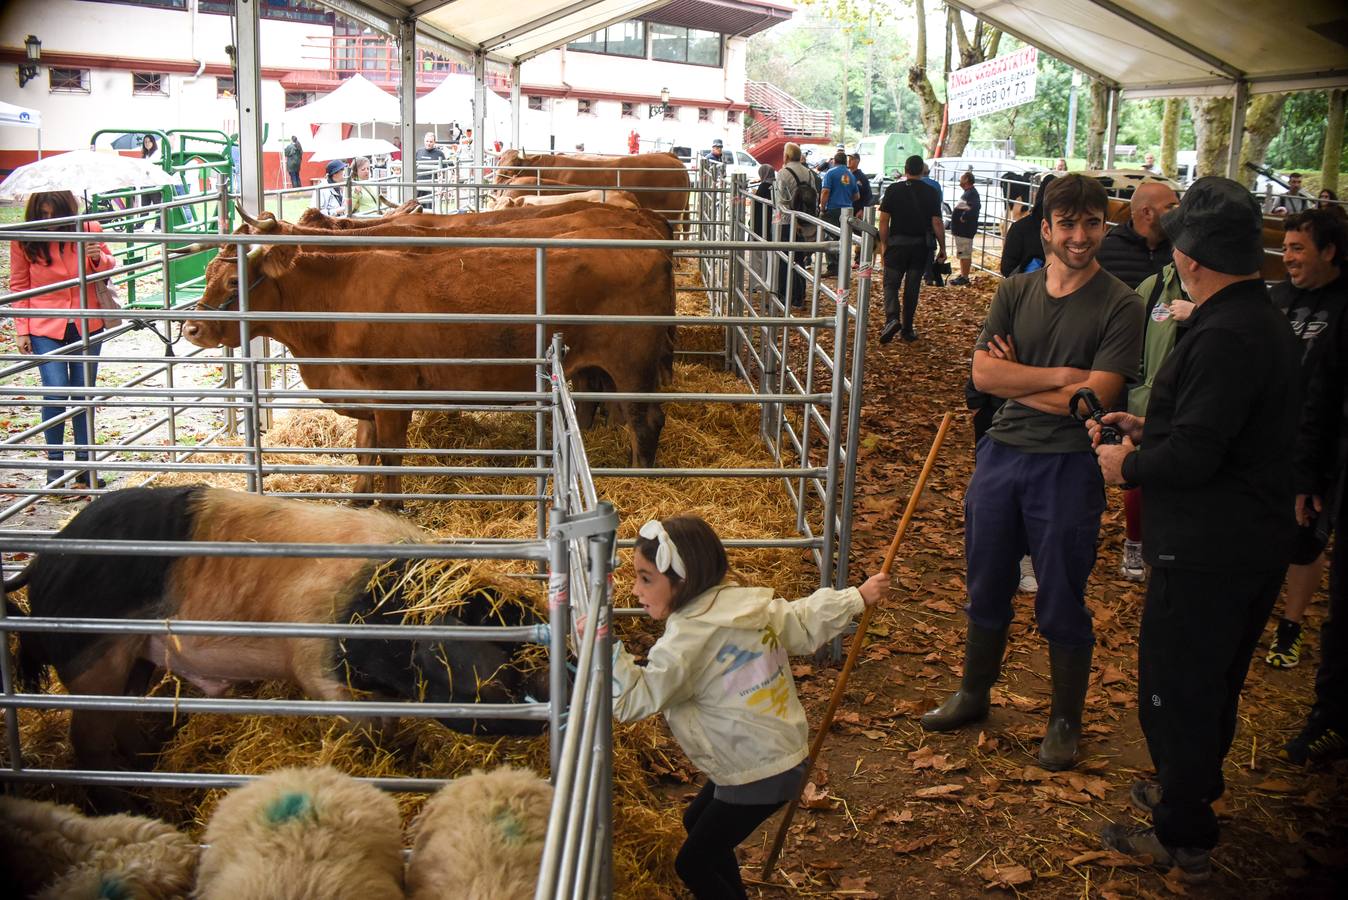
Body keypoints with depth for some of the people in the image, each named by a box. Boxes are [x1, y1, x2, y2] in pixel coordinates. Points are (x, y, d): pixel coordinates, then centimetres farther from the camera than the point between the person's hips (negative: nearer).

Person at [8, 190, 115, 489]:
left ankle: (84, 464, 18)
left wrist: (99, 257, -13)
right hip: (45, 329, -2)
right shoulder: (24, 240, -6)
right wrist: (21, 329, -2)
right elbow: (18, 285, 2)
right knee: (56, 393, -9)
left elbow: (109, 265, 10)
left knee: (83, 393, 8)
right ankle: (55, 464, 5)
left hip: (86, 325, 2)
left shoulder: (88, 229, -4)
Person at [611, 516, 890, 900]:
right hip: (775, 750, 10)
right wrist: (856, 597, 25)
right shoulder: (742, 602, -2)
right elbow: (802, 622, 10)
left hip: (760, 773, -10)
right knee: (697, 820, 27)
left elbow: (635, 699, -27)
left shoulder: (691, 638, -26)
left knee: (692, 864, 4)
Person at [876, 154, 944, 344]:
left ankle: (892, 318, -20)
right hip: (920, 246, 1)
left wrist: (884, 245, 5)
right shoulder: (932, 193, -1)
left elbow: (883, 221, -4)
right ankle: (907, 329, 14)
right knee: (912, 287, 8)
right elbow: (937, 223, -3)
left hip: (896, 243, -1)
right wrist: (942, 248, 5)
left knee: (891, 283, 5)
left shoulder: (893, 190, -3)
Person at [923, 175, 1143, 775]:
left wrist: (1017, 379, -10)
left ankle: (1065, 720, 26)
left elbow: (1095, 397, -18)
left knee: (1061, 602, 7)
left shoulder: (1120, 306, -9)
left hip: (1069, 466, -4)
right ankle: (974, 695, 37)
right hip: (1001, 454, 5)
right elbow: (983, 372, -7)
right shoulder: (1015, 292, 4)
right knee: (986, 587, 18)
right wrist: (1061, 375, -15)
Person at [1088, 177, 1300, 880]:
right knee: (1212, 681, 25)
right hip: (1253, 540, 10)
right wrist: (1148, 430, 15)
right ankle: (1192, 789, 45)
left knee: (1174, 690, 4)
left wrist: (1128, 465, -10)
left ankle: (1183, 839, 18)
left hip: (1206, 552, -10)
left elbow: (1191, 455, -27)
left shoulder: (1225, 337, -25)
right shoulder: (1262, 322, 9)